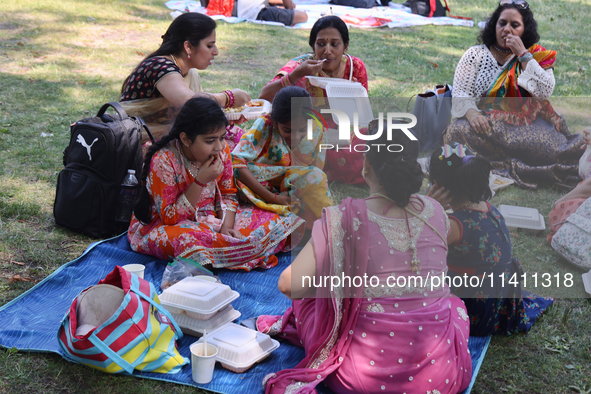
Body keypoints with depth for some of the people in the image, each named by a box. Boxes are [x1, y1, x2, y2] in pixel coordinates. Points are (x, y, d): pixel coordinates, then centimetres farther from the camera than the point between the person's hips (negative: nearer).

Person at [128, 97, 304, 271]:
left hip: (210, 218, 5)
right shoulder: (163, 161, -24)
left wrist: (226, 226, -15)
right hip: (164, 225, -5)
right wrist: (201, 181, -31)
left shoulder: (222, 150, -8)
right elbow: (170, 218, -24)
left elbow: (227, 195, 4)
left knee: (267, 218, -8)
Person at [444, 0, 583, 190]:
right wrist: (472, 114, -24)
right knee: (461, 131, -34)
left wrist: (523, 55, -8)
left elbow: (545, 92, -7)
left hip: (525, 126, 0)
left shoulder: (536, 56, 11)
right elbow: (460, 95, -1)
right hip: (485, 123, 0)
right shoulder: (475, 55, 9)